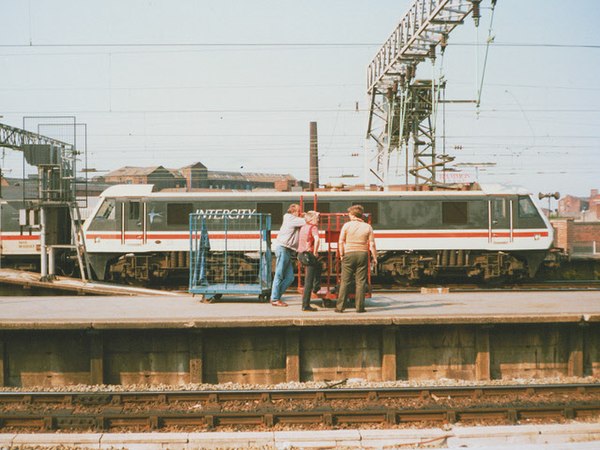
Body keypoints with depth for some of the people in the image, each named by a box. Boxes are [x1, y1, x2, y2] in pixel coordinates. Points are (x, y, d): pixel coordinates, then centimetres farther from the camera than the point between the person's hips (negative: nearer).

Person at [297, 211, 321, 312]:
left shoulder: (303, 227, 13)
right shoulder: (313, 227, -11)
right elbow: (317, 239, -29)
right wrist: (315, 252, -17)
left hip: (301, 254, 9)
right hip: (309, 255, -9)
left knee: (318, 266, 35)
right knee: (309, 281, -3)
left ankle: (316, 287, 41)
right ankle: (306, 305, -1)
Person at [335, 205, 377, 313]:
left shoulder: (347, 225, -2)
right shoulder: (367, 227, 2)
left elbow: (341, 242, -2)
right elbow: (372, 244, 0)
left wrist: (341, 255, 8)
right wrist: (374, 257, 8)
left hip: (349, 254, -1)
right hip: (363, 254, 1)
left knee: (345, 281, 3)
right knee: (360, 282, 4)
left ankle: (340, 306, 4)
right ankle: (360, 307, 3)